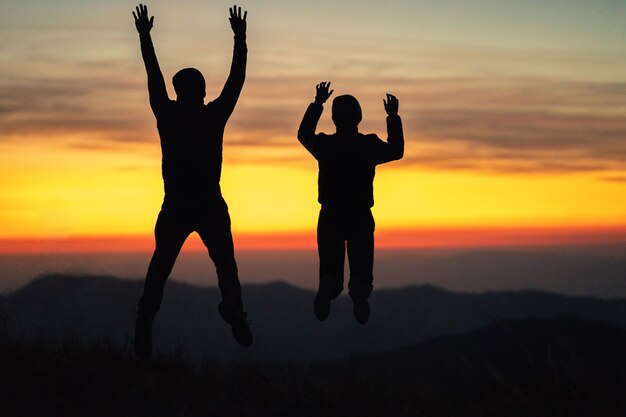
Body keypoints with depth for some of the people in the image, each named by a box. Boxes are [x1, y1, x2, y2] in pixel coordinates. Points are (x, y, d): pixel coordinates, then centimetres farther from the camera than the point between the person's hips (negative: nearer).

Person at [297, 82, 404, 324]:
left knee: (330, 268, 9)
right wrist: (393, 118, 18)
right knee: (361, 266, 5)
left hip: (330, 218, 1)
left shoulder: (324, 145, -4)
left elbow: (303, 134, 18)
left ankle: (327, 288, -26)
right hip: (361, 219, -1)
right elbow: (396, 151, 13)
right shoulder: (369, 146, -6)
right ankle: (359, 290, -30)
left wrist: (317, 104, 24)